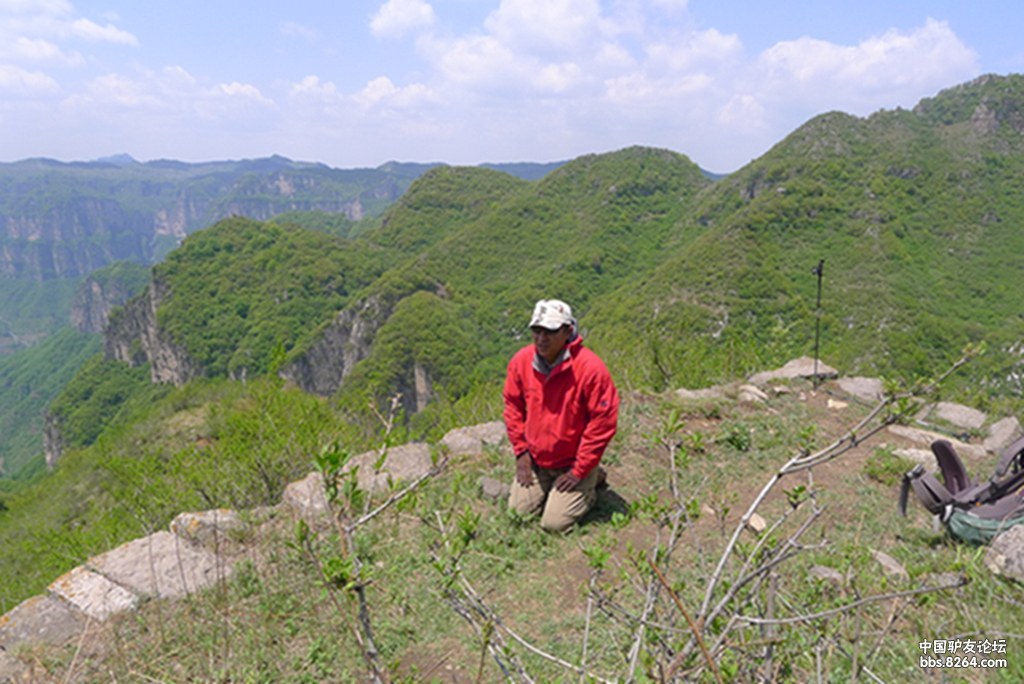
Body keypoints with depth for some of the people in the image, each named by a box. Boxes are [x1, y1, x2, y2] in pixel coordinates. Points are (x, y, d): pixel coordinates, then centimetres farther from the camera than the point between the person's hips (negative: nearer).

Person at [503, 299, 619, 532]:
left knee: (554, 524, -4)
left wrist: (579, 470, -16)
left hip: (572, 463, -4)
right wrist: (521, 451, -1)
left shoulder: (590, 368, -26)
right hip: (535, 460, 5)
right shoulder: (521, 361, -12)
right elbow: (512, 406, 3)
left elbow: (603, 422, -20)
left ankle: (589, 481, 20)